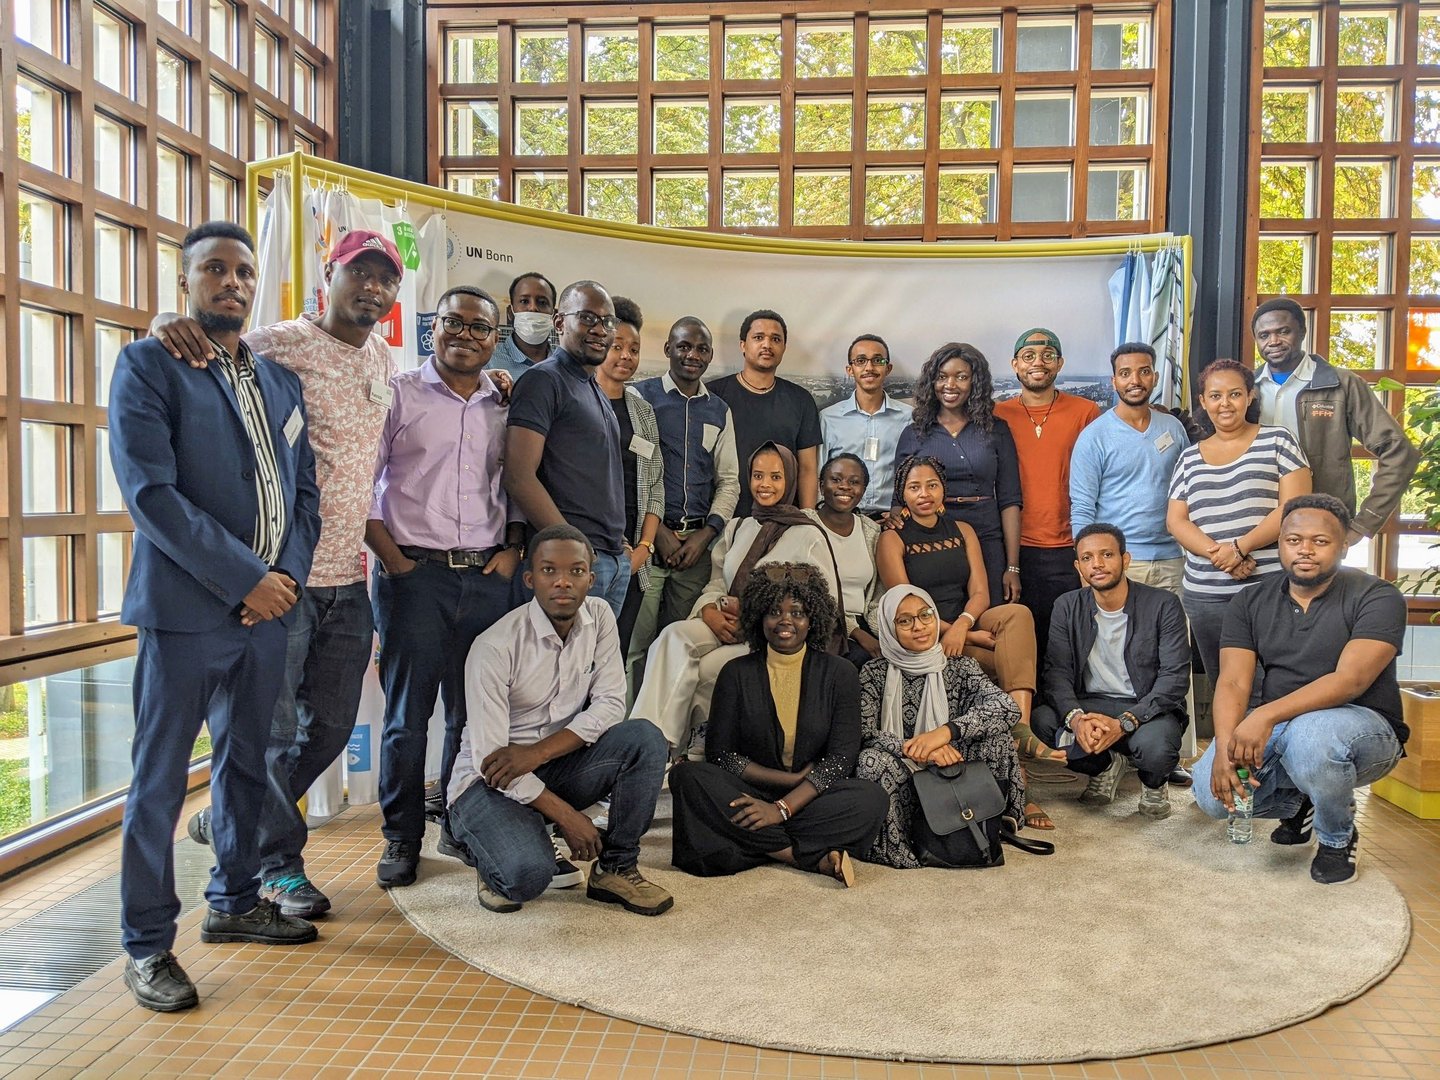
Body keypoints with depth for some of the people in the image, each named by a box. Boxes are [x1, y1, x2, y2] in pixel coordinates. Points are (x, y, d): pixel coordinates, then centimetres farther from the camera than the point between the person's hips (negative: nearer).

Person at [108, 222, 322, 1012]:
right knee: (159, 780, 3)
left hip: (267, 605, 6)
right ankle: (147, 946, 16)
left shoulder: (280, 381, 15)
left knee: (246, 765, 17)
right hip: (186, 608, -6)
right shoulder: (148, 364, -4)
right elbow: (150, 492, -14)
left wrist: (288, 576, -2)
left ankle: (235, 903, 33)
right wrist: (244, 579, -16)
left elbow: (303, 490, 15)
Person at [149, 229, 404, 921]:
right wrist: (166, 323, -31)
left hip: (349, 578, 7)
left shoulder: (383, 360, 11)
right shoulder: (280, 345, -10)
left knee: (331, 725, 15)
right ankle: (279, 862, 26)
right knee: (275, 728, 6)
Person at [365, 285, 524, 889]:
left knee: (474, 715, 8)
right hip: (415, 573, -3)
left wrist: (512, 548, 1)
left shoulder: (505, 406, 12)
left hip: (487, 577, 3)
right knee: (408, 715, 3)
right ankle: (401, 839, 17)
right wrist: (392, 559, -8)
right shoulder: (399, 394, 2)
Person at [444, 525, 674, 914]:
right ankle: (476, 839, 6)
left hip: (559, 764, 5)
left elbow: (609, 704, -9)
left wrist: (536, 753, -22)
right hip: (491, 779, -5)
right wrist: (566, 816, -21)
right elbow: (490, 757, -21)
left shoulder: (600, 617, -5)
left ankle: (616, 868, -7)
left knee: (645, 739, -21)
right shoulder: (495, 646, -21)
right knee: (527, 875, -30)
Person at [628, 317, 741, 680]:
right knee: (636, 642, -6)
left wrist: (705, 534, 0)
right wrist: (658, 532, -9)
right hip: (648, 537, -4)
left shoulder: (719, 411, 16)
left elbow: (729, 481, 15)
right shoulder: (641, 396, 2)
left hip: (698, 540, 4)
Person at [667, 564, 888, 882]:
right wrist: (794, 779, -10)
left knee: (872, 797, -29)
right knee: (687, 776, -27)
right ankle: (813, 857, -27)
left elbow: (840, 759, -4)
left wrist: (783, 807, -18)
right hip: (749, 794, 1)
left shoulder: (840, 673, 5)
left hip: (812, 801, -1)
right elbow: (719, 753, -1)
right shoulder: (737, 673, 6)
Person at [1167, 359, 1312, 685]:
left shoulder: (1277, 441, 4)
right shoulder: (1189, 458, 14)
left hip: (1270, 588, -3)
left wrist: (1239, 547, -15)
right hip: (1204, 593, 3)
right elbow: (1175, 520, 7)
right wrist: (1216, 553, -11)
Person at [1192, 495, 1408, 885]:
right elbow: (1233, 683, -9)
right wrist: (1225, 749, -28)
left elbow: (1351, 679, -26)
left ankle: (1339, 837, -6)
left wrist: (1267, 715, -39)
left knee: (1309, 735, -38)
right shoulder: (1251, 603, 1)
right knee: (1211, 790, -19)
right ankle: (1296, 804, 16)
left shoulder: (1377, 598, -12)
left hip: (1364, 728, -4)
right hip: (1277, 729, 4)